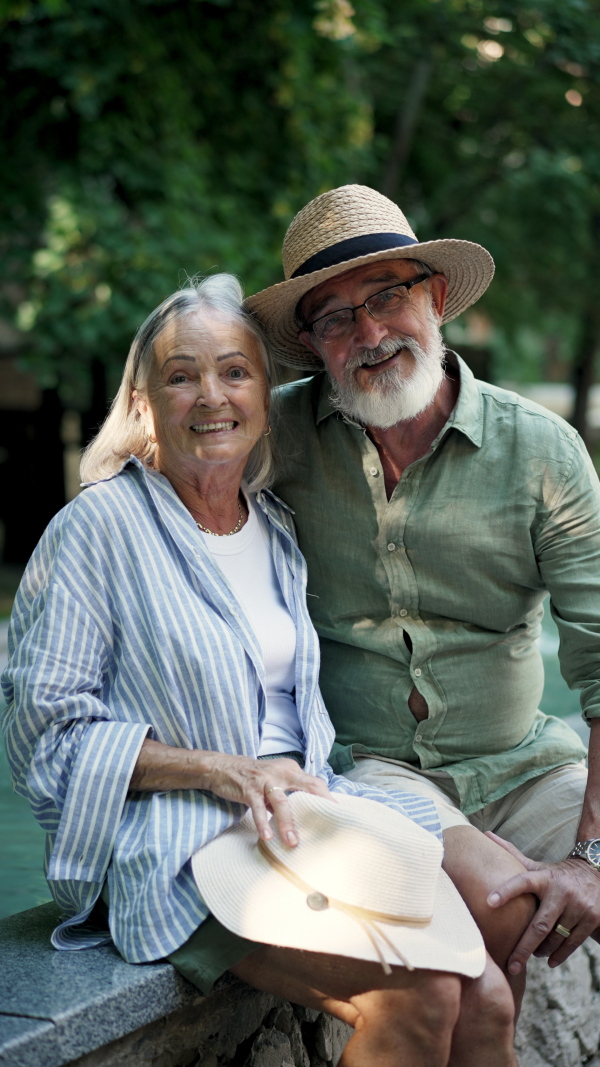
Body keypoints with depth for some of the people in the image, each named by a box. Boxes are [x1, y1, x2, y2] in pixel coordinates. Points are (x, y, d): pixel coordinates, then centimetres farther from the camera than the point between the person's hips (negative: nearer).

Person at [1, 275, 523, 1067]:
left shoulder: (281, 532, 15)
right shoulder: (98, 528, -5)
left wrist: (304, 783, 5)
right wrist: (225, 771, -16)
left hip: (307, 813, 6)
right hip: (177, 843, -6)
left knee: (487, 999, -16)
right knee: (420, 996, -25)